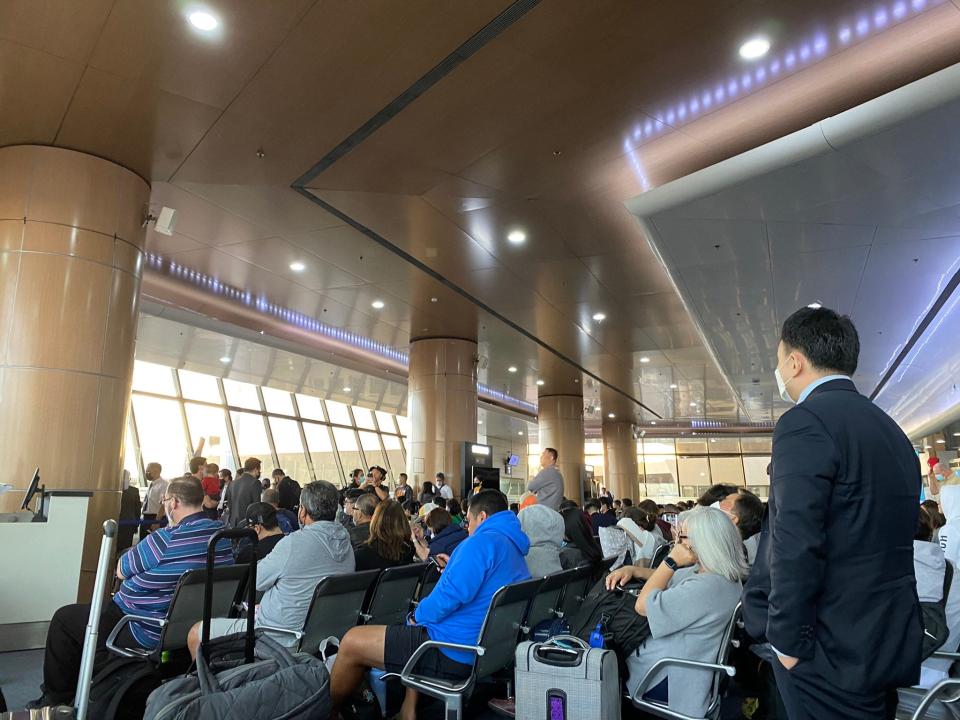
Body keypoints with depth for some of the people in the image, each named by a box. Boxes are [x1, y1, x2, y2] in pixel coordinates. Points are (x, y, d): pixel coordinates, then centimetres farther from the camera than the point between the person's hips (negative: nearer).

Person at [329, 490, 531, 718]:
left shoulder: (483, 541, -16)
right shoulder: (516, 550, 13)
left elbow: (451, 595, -24)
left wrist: (417, 616, -8)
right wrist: (452, 569, 23)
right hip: (482, 653, 10)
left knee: (352, 641, 0)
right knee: (417, 629, 35)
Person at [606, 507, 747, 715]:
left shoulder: (707, 587, -33)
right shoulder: (706, 571, -2)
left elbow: (644, 606, -26)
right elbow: (665, 580, 14)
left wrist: (671, 561, -24)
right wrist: (632, 570, -2)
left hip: (669, 677, -9)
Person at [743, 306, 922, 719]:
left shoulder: (805, 422, -18)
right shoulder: (889, 428, 11)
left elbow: (795, 546, -25)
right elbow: (888, 539, 15)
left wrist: (786, 640, -14)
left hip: (834, 651, -9)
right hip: (891, 643, 9)